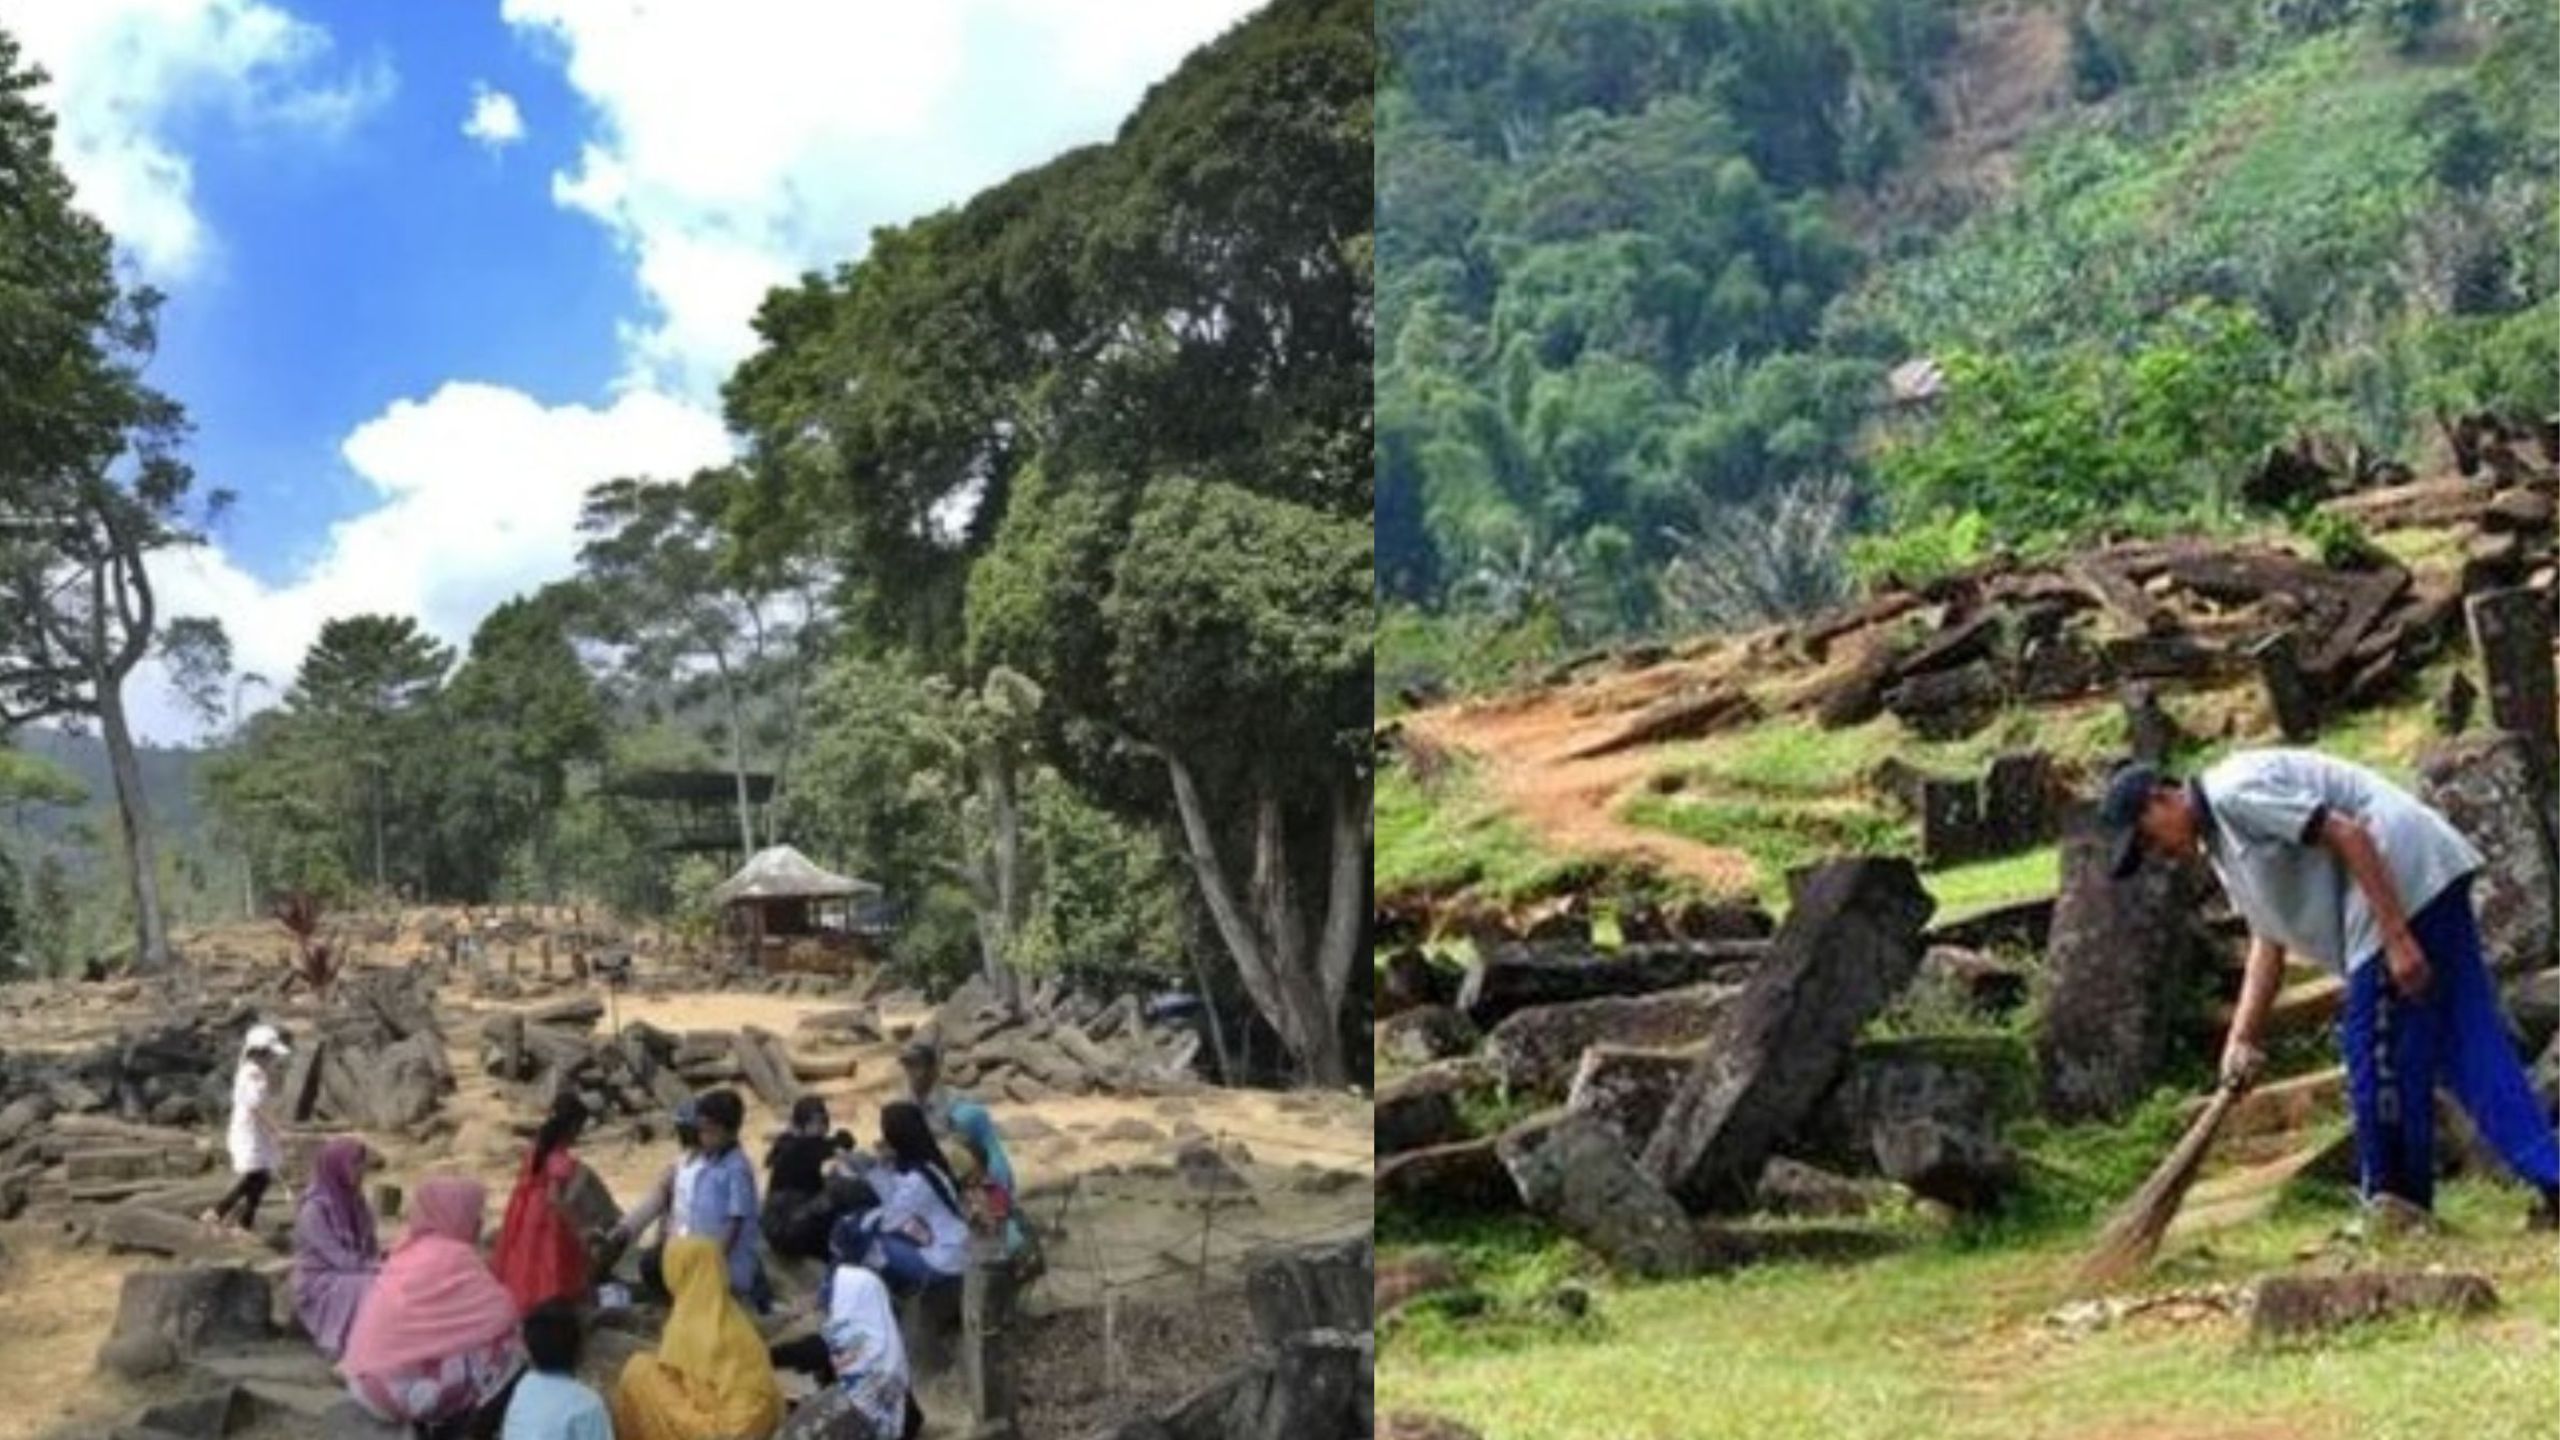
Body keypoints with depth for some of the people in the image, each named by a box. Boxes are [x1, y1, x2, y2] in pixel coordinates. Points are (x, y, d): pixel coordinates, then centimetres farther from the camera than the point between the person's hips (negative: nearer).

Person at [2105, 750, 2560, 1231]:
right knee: (2469, 1043, 8)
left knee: (2379, 1055, -3)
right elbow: (2268, 939, 17)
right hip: (2432, 885, 10)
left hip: (2404, 880, -10)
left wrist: (2396, 936, -22)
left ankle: (2394, 1202, 6)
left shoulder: (2234, 791, -12)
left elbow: (2348, 835, -19)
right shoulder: (2219, 844, 19)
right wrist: (2241, 1038, 9)